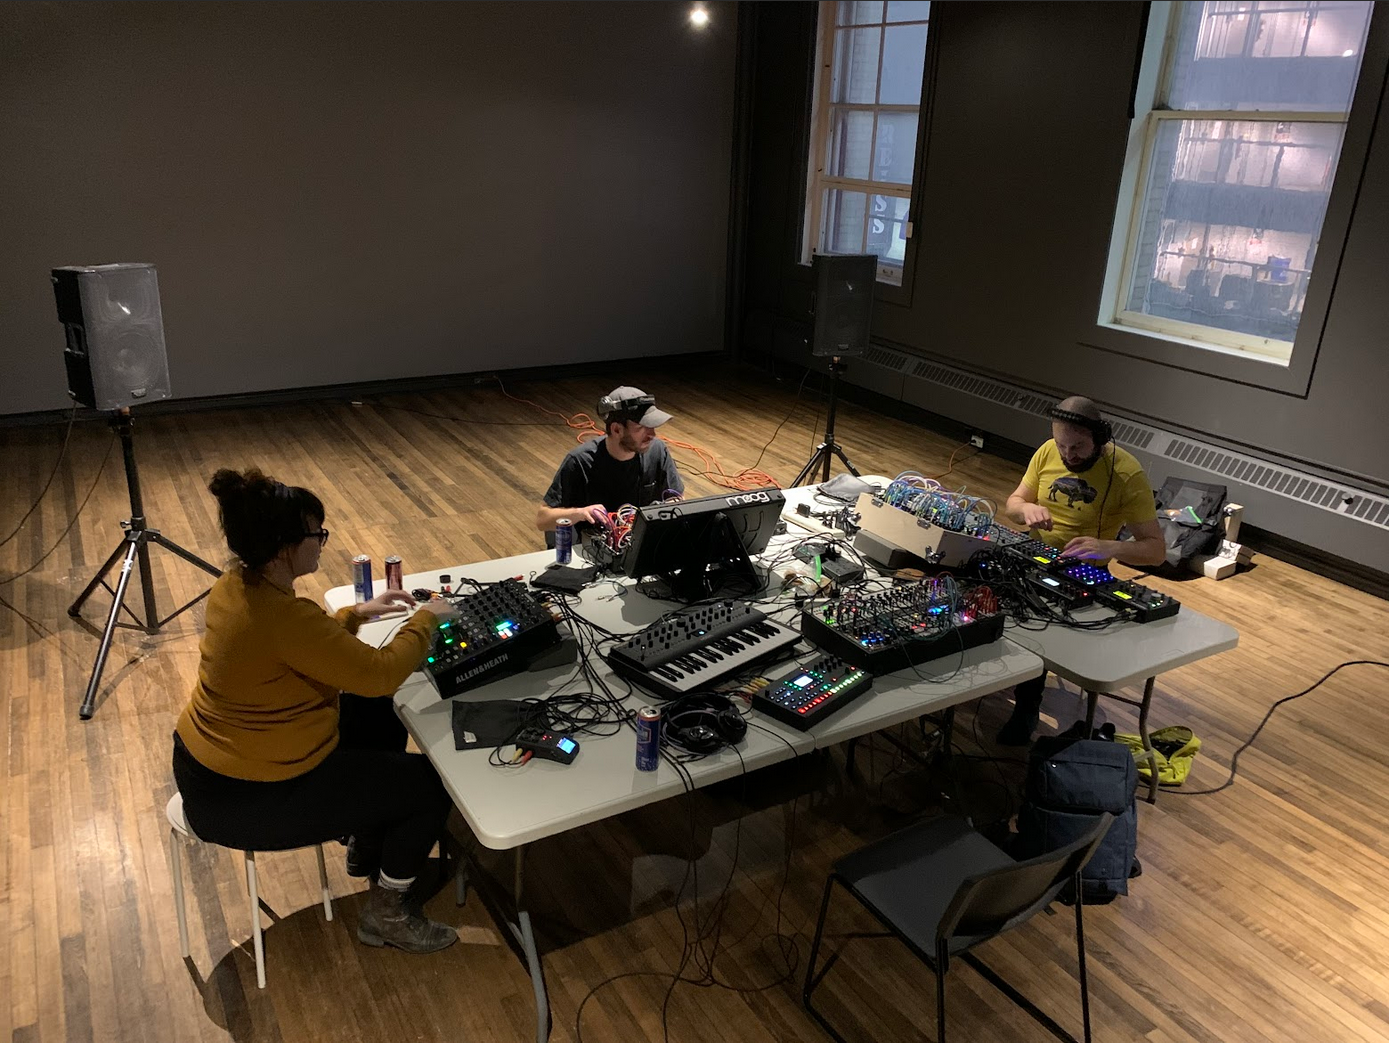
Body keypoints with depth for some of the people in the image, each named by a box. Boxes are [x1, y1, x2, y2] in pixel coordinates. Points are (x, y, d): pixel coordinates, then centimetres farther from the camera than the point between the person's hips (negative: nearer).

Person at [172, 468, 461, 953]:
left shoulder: (236, 583, -3)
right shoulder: (281, 615, -33)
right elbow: (379, 674, -25)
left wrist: (358, 613, 7)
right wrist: (425, 619, -10)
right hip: (245, 800, -10)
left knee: (380, 717, 24)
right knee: (434, 785, -1)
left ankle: (366, 848, 40)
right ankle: (385, 914, 20)